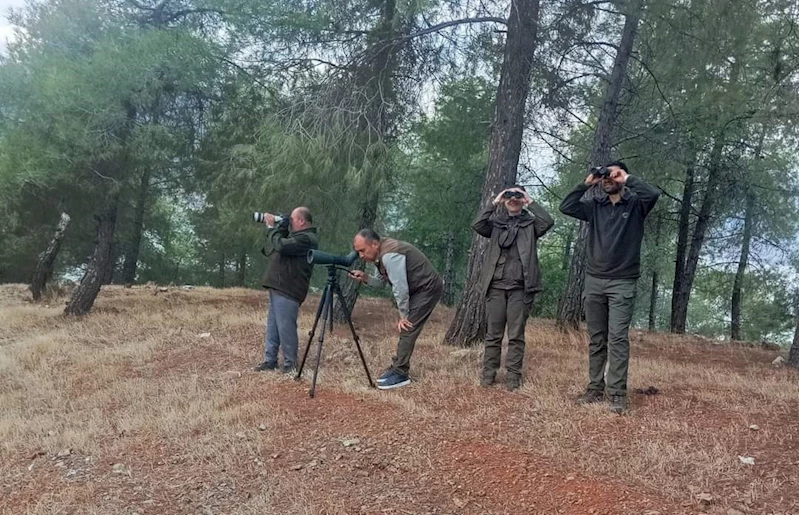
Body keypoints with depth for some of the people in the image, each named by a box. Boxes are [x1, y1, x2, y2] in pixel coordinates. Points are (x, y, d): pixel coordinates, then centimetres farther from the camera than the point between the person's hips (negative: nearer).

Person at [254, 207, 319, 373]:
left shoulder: (307, 239, -13)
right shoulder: (298, 236, 20)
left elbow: (281, 246, -25)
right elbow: (272, 250, 24)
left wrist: (272, 227, -8)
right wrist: (277, 228, 11)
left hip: (287, 291, -10)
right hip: (278, 288, 10)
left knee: (285, 328, -7)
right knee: (272, 327, 12)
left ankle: (290, 365, 2)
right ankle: (270, 361, 19)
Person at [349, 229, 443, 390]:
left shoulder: (390, 255, -27)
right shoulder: (380, 254, 4)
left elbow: (400, 288, -25)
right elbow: (382, 282, 12)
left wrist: (403, 316, -15)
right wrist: (365, 278, -8)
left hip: (428, 288, -10)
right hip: (417, 290, 10)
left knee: (407, 329, -12)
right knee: (406, 330, 10)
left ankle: (400, 374, -9)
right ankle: (397, 367, 17)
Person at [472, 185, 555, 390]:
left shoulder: (530, 223, 9)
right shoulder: (496, 223, 13)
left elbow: (548, 222, -11)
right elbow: (477, 225, -6)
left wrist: (530, 202, -5)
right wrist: (493, 202, -5)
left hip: (520, 287, -1)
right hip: (496, 285, 2)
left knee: (516, 335, 1)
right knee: (493, 333, 4)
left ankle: (513, 375, 6)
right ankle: (488, 373, 10)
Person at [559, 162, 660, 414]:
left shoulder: (635, 204, 1)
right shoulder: (595, 205, 10)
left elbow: (653, 193, -19)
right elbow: (565, 207, 1)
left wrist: (627, 179, -8)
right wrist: (586, 183, -1)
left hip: (622, 283, -4)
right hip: (594, 281, 4)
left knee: (618, 338, -10)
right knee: (596, 339, 8)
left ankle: (618, 393, -7)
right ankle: (596, 388, 14)